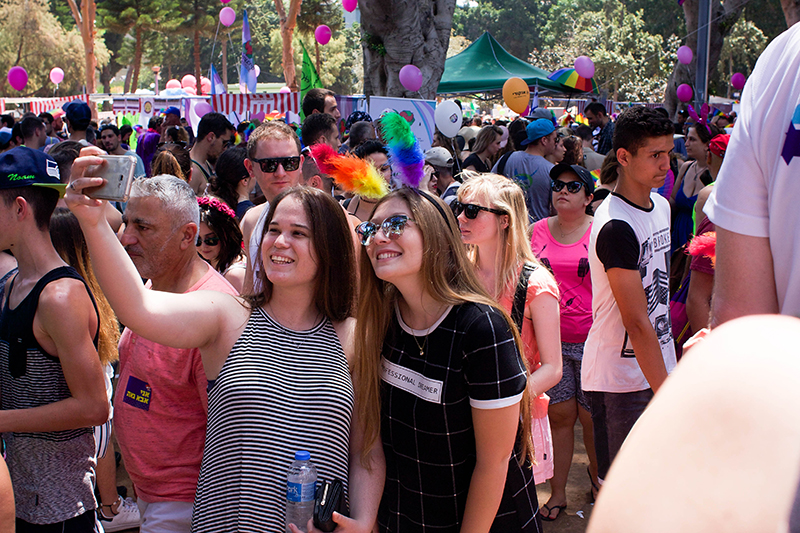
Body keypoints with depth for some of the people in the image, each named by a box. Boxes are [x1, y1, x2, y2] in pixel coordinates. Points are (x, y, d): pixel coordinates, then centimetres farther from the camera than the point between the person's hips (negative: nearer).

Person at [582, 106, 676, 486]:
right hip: (621, 379, -8)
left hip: (657, 367, 8)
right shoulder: (615, 227, -21)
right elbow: (636, 322, -23)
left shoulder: (661, 205, 7)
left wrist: (671, 375, 15)